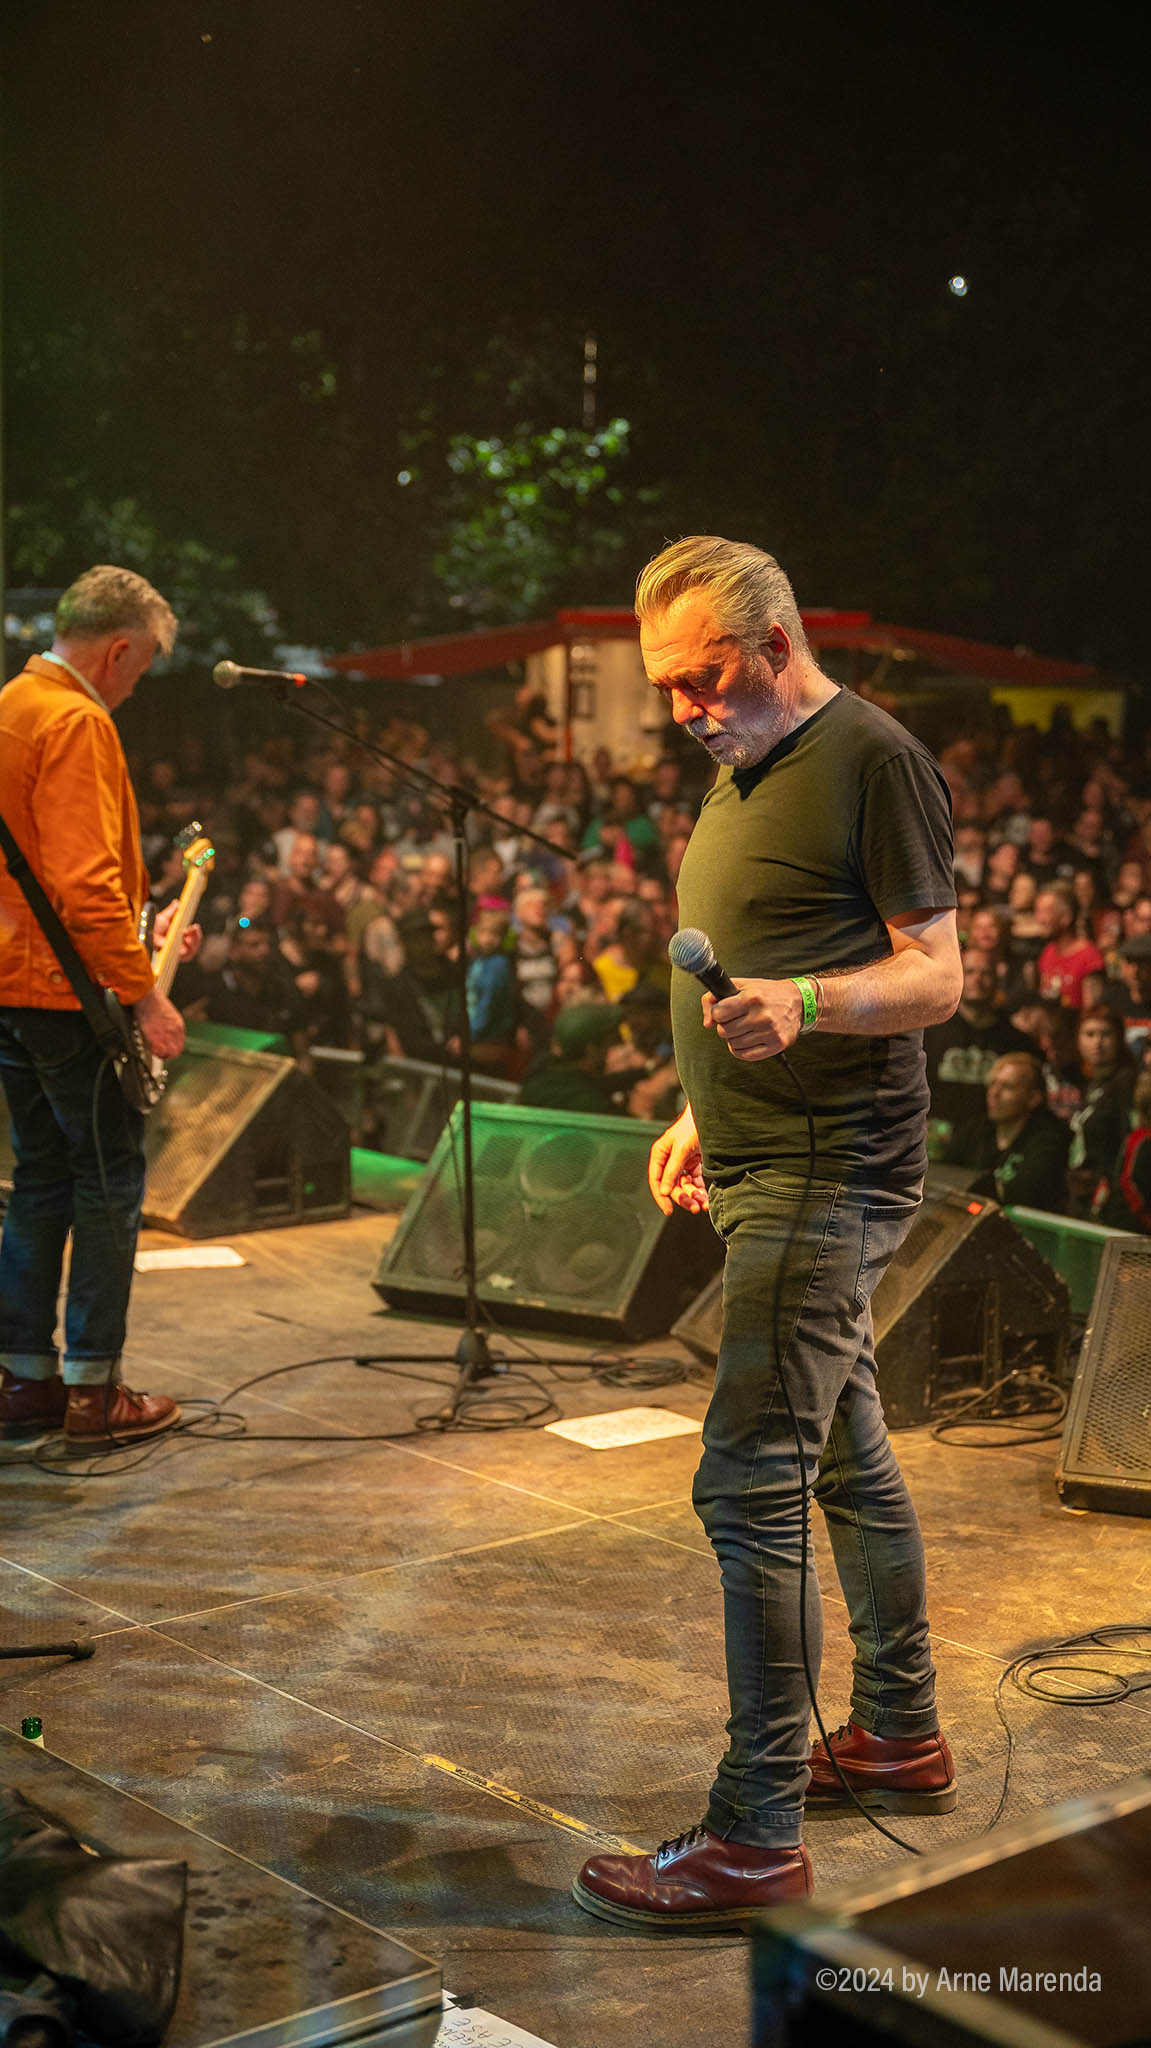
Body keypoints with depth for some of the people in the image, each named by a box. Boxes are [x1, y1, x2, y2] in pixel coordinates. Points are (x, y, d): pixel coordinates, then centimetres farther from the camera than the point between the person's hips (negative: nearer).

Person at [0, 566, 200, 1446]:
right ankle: (93, 1389, 2)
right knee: (110, 1181, -1)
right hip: (70, 993, -10)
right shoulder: (76, 723, -15)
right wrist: (143, 992, -20)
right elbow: (85, 881, -24)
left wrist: (139, 931, 21)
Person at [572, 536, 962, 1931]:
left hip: (827, 1177, -10)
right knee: (848, 1455, 17)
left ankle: (756, 1833, -5)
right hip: (768, 1170, 10)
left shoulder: (873, 760, -12)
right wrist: (701, 1113, 20)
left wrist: (802, 1004, -32)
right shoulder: (746, 769, 18)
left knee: (750, 1482, -11)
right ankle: (899, 1736, 30)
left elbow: (936, 977, -15)